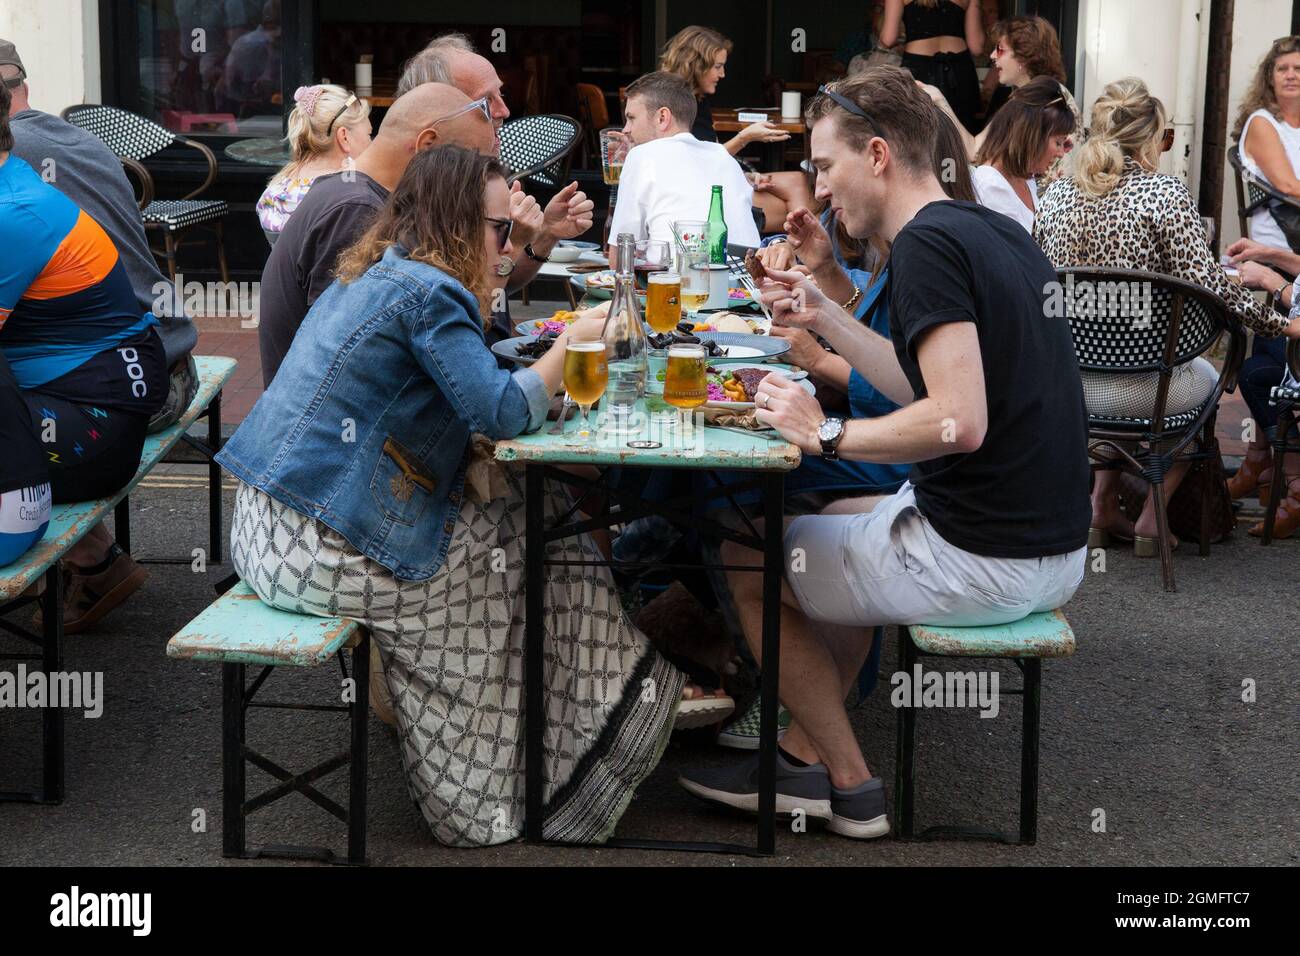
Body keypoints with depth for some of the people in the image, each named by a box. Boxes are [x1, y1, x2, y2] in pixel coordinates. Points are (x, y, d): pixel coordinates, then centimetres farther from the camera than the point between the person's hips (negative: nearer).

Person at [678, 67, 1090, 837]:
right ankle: (804, 760, 30)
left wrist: (826, 434, -15)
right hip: (1056, 547, 10)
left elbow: (959, 421, -27)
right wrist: (824, 318, 18)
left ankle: (852, 786, 18)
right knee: (842, 527, 32)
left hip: (983, 562, -10)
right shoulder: (996, 232, 11)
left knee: (745, 562, 8)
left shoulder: (927, 245, -18)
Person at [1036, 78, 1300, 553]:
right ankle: (1151, 520, 30)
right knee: (1205, 375, 31)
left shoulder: (1055, 194, 2)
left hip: (1062, 383, 4)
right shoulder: (1165, 192, -11)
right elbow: (1208, 287, -16)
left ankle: (1103, 510, 33)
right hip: (1138, 384, -4)